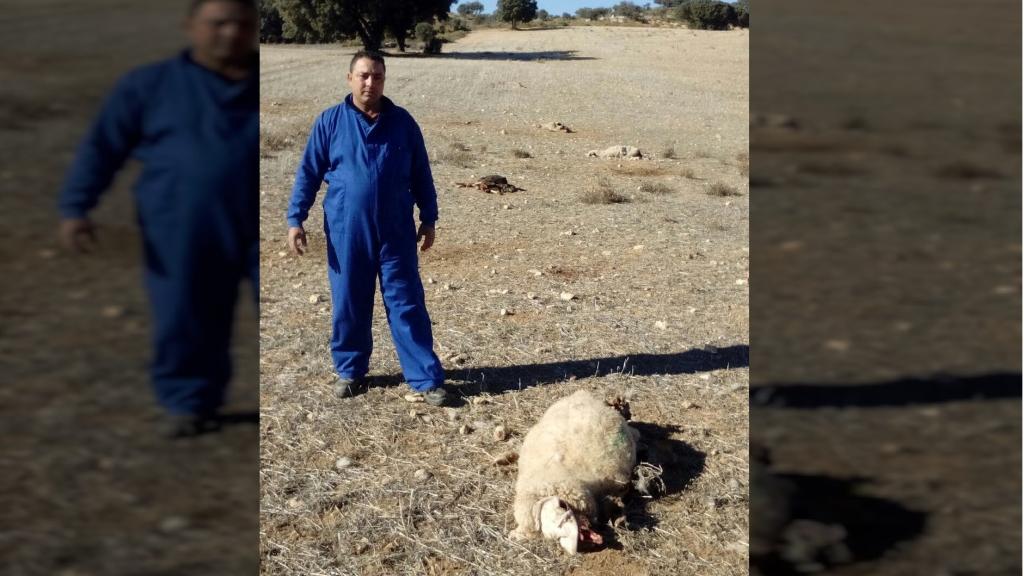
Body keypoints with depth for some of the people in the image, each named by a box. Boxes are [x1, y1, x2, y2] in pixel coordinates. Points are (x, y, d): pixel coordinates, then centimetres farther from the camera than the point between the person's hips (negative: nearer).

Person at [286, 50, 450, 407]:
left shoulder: (402, 122, 4)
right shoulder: (329, 122, 0)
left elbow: (421, 176, 10)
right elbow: (308, 173, 2)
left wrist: (428, 219, 9)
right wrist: (295, 219, -3)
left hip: (397, 233, 0)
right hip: (346, 234, 0)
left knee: (407, 305, 2)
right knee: (348, 306, 9)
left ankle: (426, 378, 6)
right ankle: (349, 370, 27)